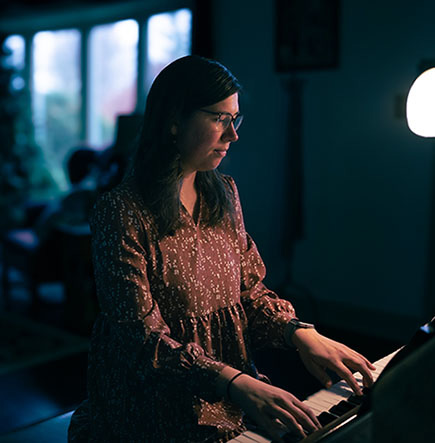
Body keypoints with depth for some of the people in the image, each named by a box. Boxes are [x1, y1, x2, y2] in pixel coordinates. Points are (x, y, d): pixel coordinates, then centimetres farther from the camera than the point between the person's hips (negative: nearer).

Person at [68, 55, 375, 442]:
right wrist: (234, 383, -30)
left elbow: (249, 289, 11)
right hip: (156, 407, -6)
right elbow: (141, 336, -18)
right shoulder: (121, 212, -14)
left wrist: (299, 333, -8)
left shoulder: (224, 194, 7)